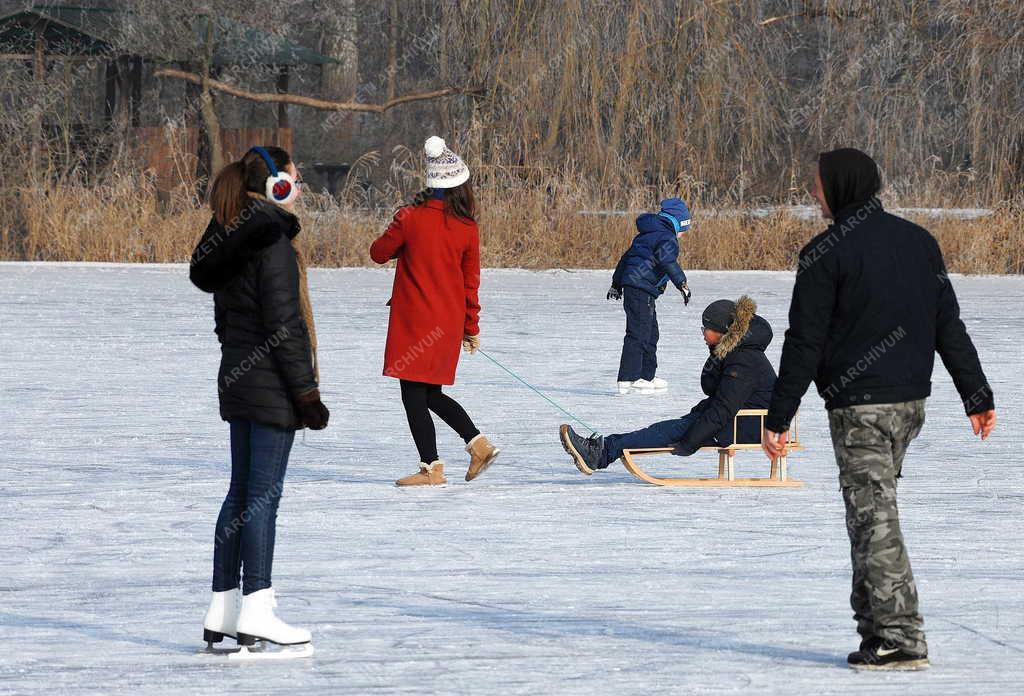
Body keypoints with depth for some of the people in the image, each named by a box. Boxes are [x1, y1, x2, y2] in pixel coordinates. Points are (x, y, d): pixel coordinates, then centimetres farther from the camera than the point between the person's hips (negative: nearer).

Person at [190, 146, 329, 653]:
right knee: (263, 495, -6)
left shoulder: (229, 240, 12)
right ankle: (255, 614, -6)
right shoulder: (274, 243, -16)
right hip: (272, 384, -9)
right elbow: (284, 324, -19)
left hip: (238, 379, 9)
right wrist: (306, 391, -15)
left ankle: (223, 611, 15)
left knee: (241, 493, 13)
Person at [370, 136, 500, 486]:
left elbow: (379, 253, 3)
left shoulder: (410, 218, -11)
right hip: (450, 322, 5)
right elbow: (470, 282, 6)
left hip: (414, 319, -5)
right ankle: (478, 444, 11)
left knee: (414, 394, 0)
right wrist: (471, 328, 16)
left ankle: (432, 467, -2)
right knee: (432, 394, 19)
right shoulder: (468, 228, 0)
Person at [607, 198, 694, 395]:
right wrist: (682, 284, -30)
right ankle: (627, 380, -15)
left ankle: (647, 376, 27)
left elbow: (627, 257, 30)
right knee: (638, 333, -12)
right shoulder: (667, 238, -8)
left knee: (650, 332, 19)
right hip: (642, 288, -10)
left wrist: (617, 283, 40)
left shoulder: (646, 235, 23)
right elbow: (667, 260, -27)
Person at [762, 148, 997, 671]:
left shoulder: (825, 254, -11)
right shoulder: (918, 241, 9)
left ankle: (900, 637, -11)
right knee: (874, 511, 19)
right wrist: (978, 397, 13)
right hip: (911, 401, 7)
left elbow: (804, 343, -12)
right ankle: (873, 620, 20)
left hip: (857, 406, -7)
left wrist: (778, 418, -8)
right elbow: (949, 327, 10)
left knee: (874, 518, -6)